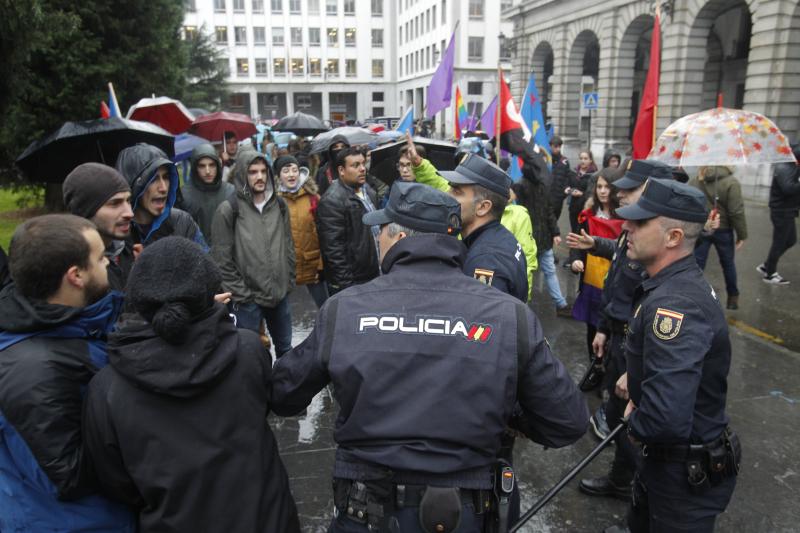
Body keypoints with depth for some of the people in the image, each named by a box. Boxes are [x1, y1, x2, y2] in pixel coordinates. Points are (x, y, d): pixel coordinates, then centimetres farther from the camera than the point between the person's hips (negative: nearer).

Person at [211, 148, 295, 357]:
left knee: (285, 348, 20)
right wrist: (240, 293, -12)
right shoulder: (229, 209, -10)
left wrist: (288, 282, 7)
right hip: (247, 299, -5)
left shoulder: (279, 204, 5)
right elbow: (222, 260, -11)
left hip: (280, 294, 5)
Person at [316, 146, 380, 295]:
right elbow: (333, 247, -21)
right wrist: (345, 283, -21)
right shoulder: (332, 201, -18)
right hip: (351, 282, -8)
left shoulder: (368, 190, 9)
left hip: (374, 274, 8)